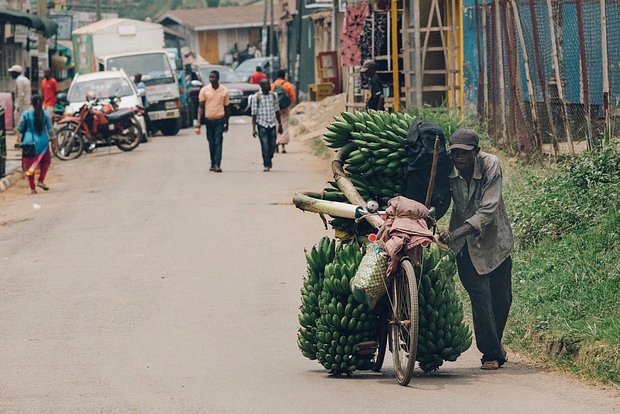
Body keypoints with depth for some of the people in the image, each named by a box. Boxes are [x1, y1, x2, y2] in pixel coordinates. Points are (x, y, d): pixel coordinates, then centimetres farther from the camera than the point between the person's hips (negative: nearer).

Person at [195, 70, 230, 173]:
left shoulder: (224, 90, 2)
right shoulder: (204, 90, 1)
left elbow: (227, 107, 10)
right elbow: (201, 106, 2)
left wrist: (227, 123, 12)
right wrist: (198, 120, -8)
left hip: (220, 119, -2)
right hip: (208, 119, 2)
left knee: (218, 142, -11)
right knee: (211, 143, 9)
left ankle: (217, 164, -16)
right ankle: (213, 163, 20)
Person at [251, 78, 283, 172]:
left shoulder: (273, 95, 8)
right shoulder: (256, 97, -4)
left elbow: (277, 110, 16)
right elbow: (254, 113, -4)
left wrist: (280, 124, 16)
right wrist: (253, 128, -8)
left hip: (272, 124, 4)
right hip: (262, 124, -4)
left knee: (272, 146, 4)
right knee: (265, 147, -7)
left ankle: (269, 160, 29)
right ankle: (266, 164, 5)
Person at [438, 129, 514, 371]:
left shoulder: (490, 165, -23)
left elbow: (488, 210, -29)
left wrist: (456, 233, -40)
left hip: (494, 238, 0)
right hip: (465, 244, 0)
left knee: (502, 296, 8)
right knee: (480, 297, -10)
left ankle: (494, 340, 36)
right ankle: (491, 353, 1)